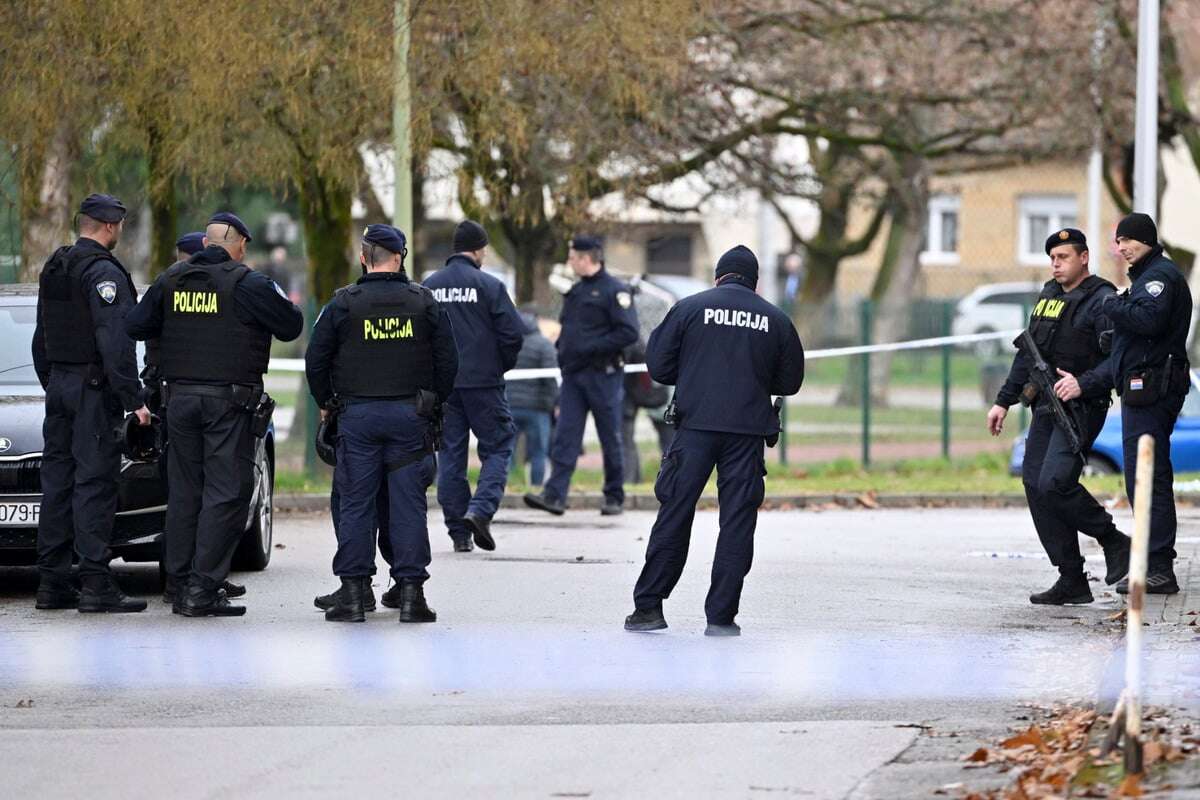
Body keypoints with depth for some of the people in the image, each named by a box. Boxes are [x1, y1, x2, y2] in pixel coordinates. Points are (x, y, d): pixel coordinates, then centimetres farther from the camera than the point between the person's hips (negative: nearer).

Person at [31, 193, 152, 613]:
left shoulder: (54, 269, 15)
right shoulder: (103, 272, -13)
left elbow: (40, 340, 21)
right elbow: (115, 341, -20)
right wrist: (133, 400, -19)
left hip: (59, 385, 8)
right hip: (94, 389, -8)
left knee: (57, 481, 9)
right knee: (94, 483, -9)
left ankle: (51, 582, 10)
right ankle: (97, 585, -12)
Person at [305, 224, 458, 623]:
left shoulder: (343, 303, -1)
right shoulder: (424, 302, 2)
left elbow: (316, 361, 2)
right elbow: (447, 360, 6)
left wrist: (326, 403, 16)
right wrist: (434, 403, 18)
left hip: (357, 414, -1)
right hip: (410, 416, 1)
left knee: (355, 504, 2)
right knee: (408, 504, 2)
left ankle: (353, 591, 0)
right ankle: (411, 592, 0)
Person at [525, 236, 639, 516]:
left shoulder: (614, 291, -8)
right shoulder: (575, 293, 17)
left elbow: (628, 333, -15)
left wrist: (591, 347, -18)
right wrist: (562, 346, 7)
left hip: (602, 375, -7)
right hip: (573, 375, 7)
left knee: (610, 439, 3)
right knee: (565, 437, -4)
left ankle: (615, 497, 13)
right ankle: (555, 495, -11)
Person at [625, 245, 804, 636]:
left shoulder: (689, 308, 2)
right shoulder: (776, 320, 6)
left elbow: (658, 367, 2)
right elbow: (790, 381, 12)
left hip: (696, 425, 0)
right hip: (748, 433, 1)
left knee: (674, 515, 5)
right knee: (737, 523, 4)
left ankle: (648, 607, 5)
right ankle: (721, 615, 1)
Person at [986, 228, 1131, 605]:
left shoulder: (1101, 301, -8)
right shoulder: (1048, 296, 18)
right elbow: (1027, 354, 24)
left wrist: (1084, 384, -27)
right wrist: (1004, 401, 20)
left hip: (1081, 408, -8)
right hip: (1046, 407, 8)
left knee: (1054, 483, -21)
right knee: (1035, 486, 1)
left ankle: (1114, 542, 0)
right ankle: (1071, 581, 5)